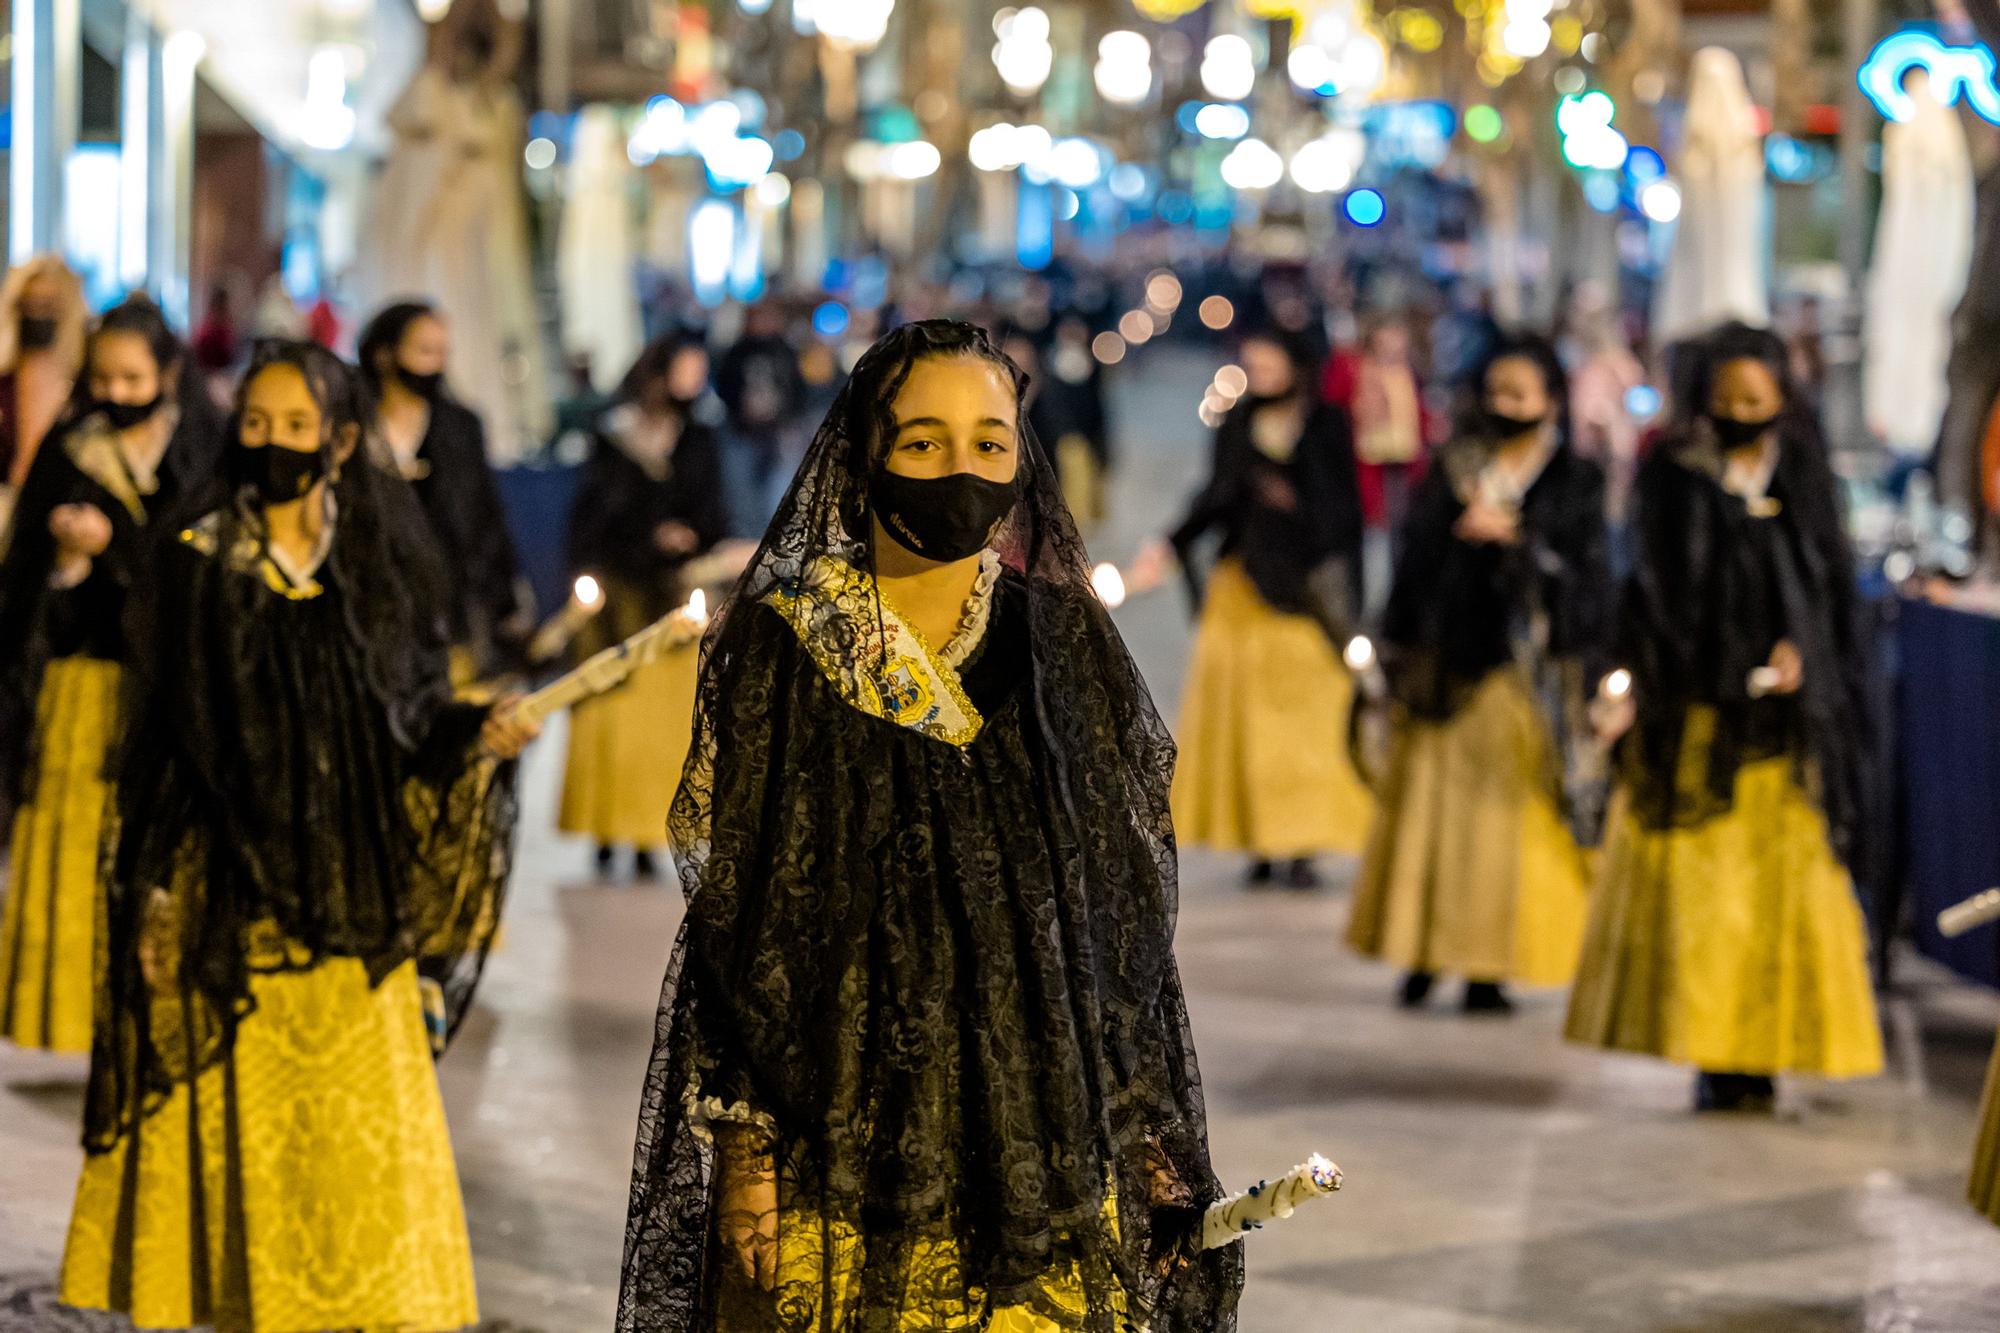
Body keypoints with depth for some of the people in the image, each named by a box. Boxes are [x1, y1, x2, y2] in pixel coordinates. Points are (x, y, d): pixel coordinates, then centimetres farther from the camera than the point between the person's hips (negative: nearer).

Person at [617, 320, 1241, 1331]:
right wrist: (744, 1150, -8)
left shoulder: (1070, 650, 4)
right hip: (840, 1164, -2)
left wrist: (1149, 1138, 3)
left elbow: (1133, 917, 7)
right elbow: (735, 928, -3)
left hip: (1046, 1162, 2)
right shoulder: (779, 652, -3)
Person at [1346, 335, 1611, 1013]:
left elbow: (1587, 573, -5)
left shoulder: (1577, 481, 5)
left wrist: (1516, 536, -16)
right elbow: (1417, 559, 7)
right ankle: (1423, 952, 10)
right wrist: (1399, 656, 3)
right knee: (1430, 805, 2)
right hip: (1444, 665, 2)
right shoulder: (1454, 467, 9)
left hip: (1526, 671, -2)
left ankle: (1488, 965, 1)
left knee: (1504, 820, -3)